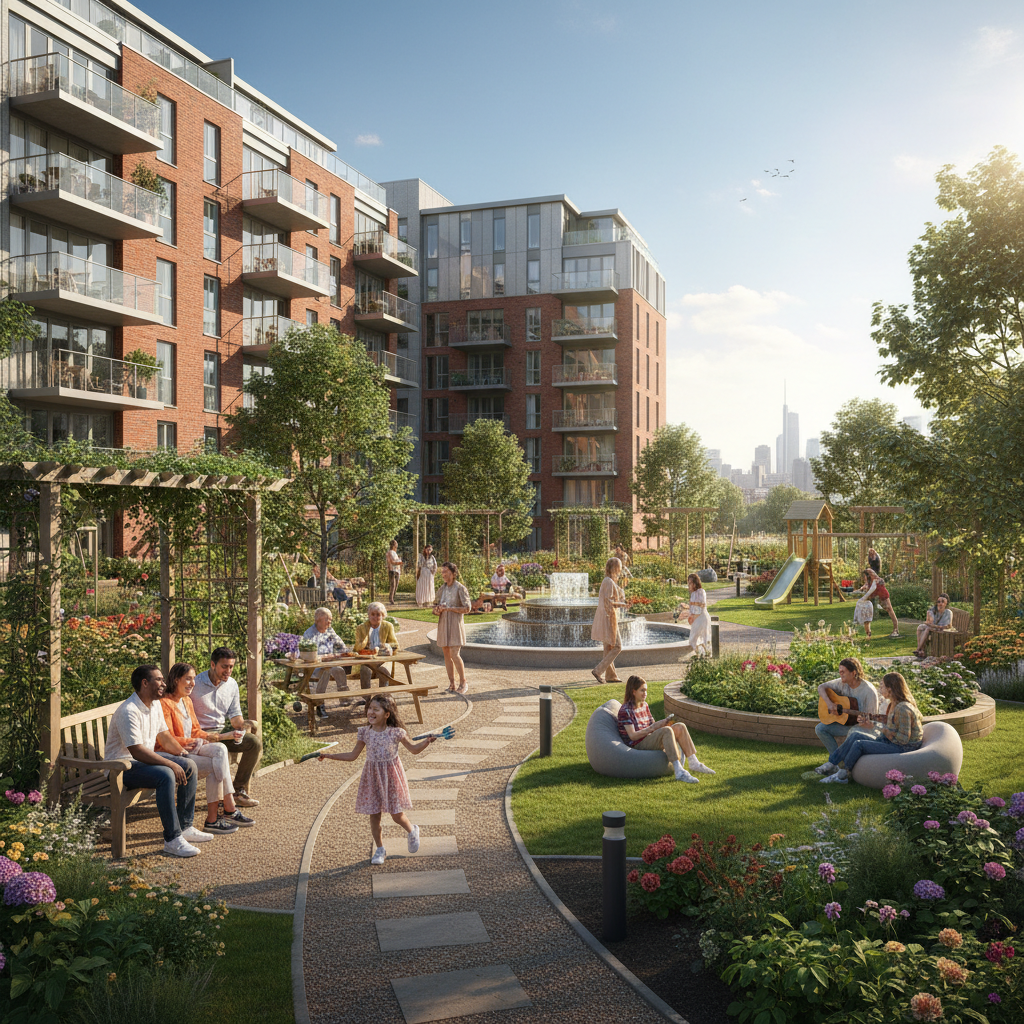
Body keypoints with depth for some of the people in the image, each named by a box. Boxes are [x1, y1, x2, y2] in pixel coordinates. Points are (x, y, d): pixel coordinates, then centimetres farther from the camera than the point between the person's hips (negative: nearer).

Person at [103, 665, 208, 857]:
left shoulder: (155, 704, 7)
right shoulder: (129, 712, -24)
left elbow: (164, 735, 17)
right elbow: (137, 751, -30)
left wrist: (184, 757, 5)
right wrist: (171, 764, -28)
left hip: (146, 758, 10)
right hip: (123, 767, -10)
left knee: (190, 767, -1)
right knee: (166, 775, -33)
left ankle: (185, 827, 6)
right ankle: (172, 839, -29)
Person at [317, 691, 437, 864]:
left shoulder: (396, 732, -11)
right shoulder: (365, 733, -4)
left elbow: (413, 749, 2)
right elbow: (353, 755, 5)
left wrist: (426, 742, -17)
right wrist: (329, 756, 1)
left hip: (391, 776, -3)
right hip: (372, 777, 3)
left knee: (396, 814, 2)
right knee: (374, 816, 7)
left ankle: (412, 830, 35)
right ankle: (380, 849, 26)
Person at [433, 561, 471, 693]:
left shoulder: (460, 588, -6)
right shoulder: (442, 589, 12)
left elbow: (467, 608, -10)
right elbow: (436, 606, 17)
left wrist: (449, 608, -17)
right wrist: (438, 609, -7)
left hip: (455, 623, -6)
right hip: (443, 623, 6)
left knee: (454, 654, -13)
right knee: (447, 655, 5)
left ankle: (463, 683, 0)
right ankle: (452, 684, 10)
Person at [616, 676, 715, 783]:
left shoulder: (644, 705, 15)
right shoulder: (625, 711, -10)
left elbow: (652, 724, 14)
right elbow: (632, 736, -17)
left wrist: (662, 723, -6)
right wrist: (652, 727, -22)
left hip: (650, 740, 8)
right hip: (638, 745, -8)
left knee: (680, 727, -10)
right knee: (666, 730, -32)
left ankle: (694, 763, -14)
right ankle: (679, 772, -41)